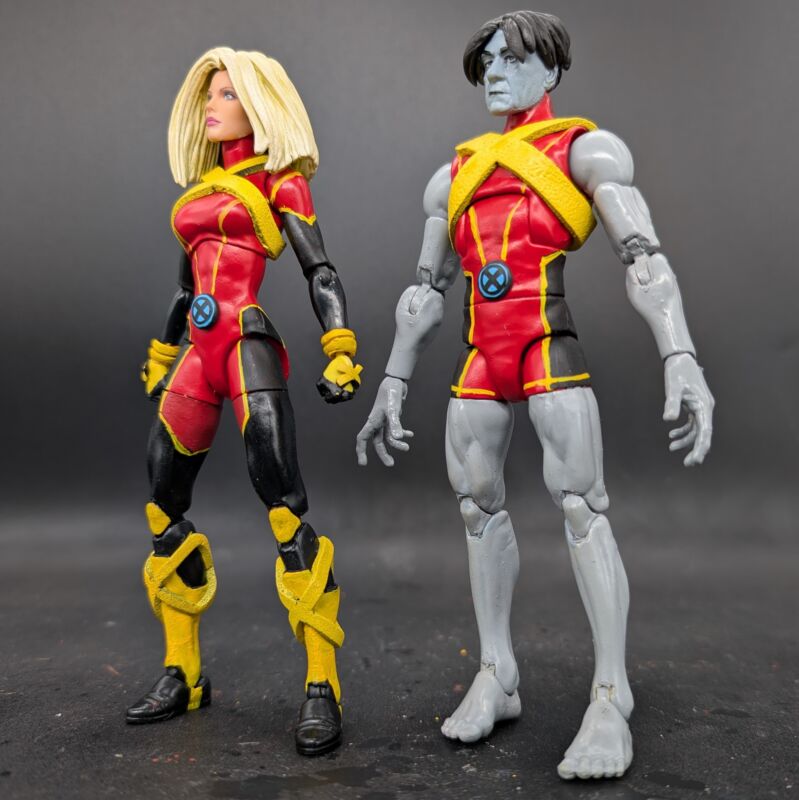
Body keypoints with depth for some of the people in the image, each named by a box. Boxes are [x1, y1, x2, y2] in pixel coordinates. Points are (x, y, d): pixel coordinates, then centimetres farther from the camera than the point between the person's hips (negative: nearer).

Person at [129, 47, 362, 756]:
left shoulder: (280, 183, 5)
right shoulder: (201, 189, 22)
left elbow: (320, 271, -5)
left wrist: (341, 353, -17)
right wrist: (161, 358, 29)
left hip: (249, 345, -7)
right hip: (198, 353, 7)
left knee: (284, 505, -15)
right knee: (163, 507, 6)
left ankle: (323, 689, -9)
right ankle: (183, 676, 19)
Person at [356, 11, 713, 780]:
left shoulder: (586, 149, 5)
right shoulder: (454, 174, 21)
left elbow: (645, 258, -7)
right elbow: (425, 289, 18)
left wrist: (681, 360, -21)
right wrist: (392, 384, 11)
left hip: (552, 345, -5)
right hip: (482, 356, 6)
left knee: (581, 506, -13)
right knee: (477, 502, 3)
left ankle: (610, 700, -5)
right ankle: (495, 676, 15)